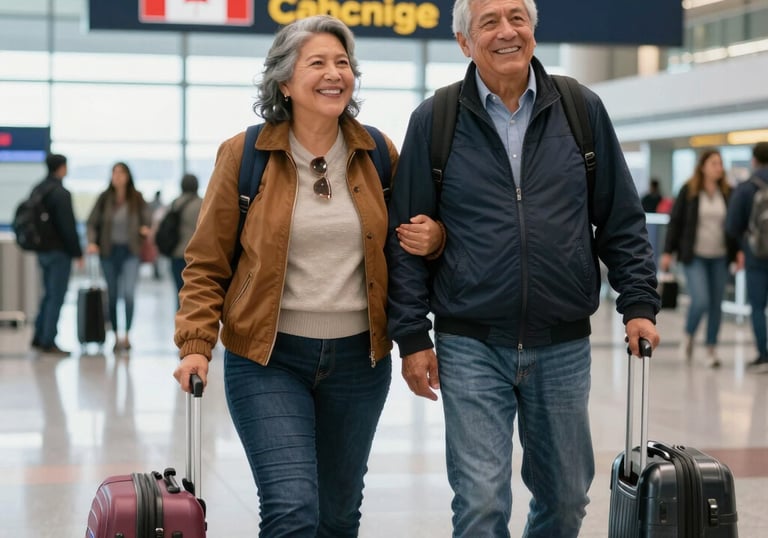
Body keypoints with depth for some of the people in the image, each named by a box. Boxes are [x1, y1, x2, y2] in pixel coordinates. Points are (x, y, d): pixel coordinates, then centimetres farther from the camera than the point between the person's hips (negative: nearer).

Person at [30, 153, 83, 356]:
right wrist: (77, 252, -11)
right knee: (56, 296, -2)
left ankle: (39, 338, 19)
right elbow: (68, 226, -18)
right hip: (59, 251, -8)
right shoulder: (61, 193, -16)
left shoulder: (38, 190, 11)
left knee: (48, 294, 18)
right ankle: (48, 342, 0)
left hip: (42, 250, 8)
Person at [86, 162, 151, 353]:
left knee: (128, 293, -16)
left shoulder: (137, 199, -1)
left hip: (130, 252, -2)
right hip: (109, 251, 2)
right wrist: (92, 242, -11)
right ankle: (116, 335, 18)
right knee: (112, 295, 8)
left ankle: (126, 335, -7)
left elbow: (147, 220, 5)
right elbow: (91, 222, 4)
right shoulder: (104, 199, 1)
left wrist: (146, 228, -17)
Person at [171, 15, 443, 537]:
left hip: (359, 358, 4)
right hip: (269, 359, -3)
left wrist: (432, 236, -7)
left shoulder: (378, 153, 3)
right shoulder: (243, 154, -5)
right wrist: (196, 345, -11)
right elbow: (206, 263, 0)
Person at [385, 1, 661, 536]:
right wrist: (412, 336, -2)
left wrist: (639, 303, 1)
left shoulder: (582, 109, 4)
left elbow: (622, 220, 9)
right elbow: (406, 235, 2)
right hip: (472, 348, -2)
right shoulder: (435, 121, 0)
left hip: (563, 348, 2)